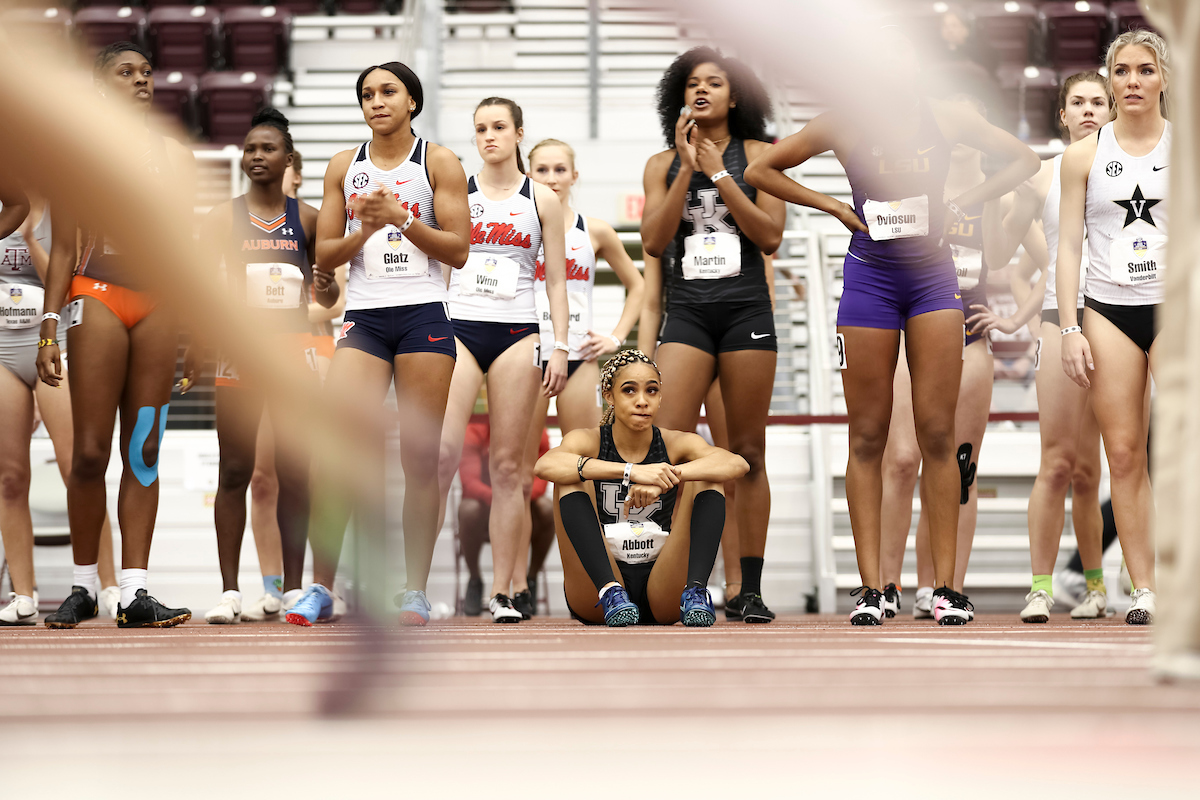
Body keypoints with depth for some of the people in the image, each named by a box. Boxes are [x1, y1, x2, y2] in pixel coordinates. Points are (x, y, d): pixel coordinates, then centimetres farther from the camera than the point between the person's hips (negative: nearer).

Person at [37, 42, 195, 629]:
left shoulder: (175, 151, 15)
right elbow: (62, 248, 4)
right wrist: (50, 327, -3)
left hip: (160, 304, 3)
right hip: (98, 299, -3)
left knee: (144, 452, 0)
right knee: (90, 452, -4)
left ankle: (135, 592, 0)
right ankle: (82, 585, 9)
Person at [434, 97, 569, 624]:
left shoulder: (541, 200, 8)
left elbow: (556, 280, 8)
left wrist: (560, 348, 0)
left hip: (516, 335, 0)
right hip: (459, 329, 0)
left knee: (508, 465, 0)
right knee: (442, 451, -18)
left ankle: (504, 589, 4)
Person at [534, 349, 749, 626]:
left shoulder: (675, 444, 2)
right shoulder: (588, 442, -2)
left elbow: (738, 464, -18)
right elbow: (545, 465, -27)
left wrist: (666, 477, -34)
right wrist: (631, 472, -38)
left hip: (662, 597, 1)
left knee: (708, 480, -12)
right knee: (572, 480, -19)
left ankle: (695, 590, -30)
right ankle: (610, 593, -34)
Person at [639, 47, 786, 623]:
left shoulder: (755, 155, 7)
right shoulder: (663, 164, 12)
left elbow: (770, 235, -3)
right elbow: (653, 241, 0)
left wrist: (718, 174, -7)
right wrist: (688, 168, -6)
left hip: (746, 306, -1)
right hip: (687, 309, 1)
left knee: (748, 452, 2)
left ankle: (748, 590, 5)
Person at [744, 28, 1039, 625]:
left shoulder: (946, 120, 3)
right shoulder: (844, 125, -1)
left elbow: (1023, 160, 14)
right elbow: (759, 170, 6)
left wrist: (962, 204, 4)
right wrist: (833, 205, -1)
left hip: (933, 276, 1)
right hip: (869, 278, -1)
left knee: (937, 434, -3)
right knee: (867, 437, -1)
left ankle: (945, 586, 0)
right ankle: (869, 587, 1)